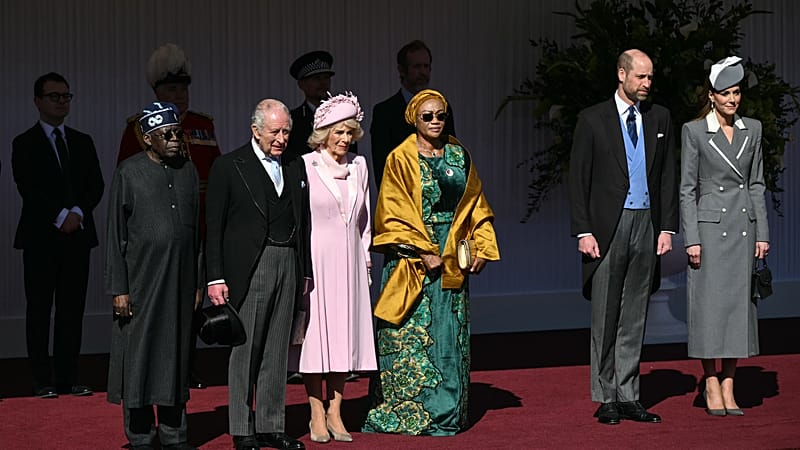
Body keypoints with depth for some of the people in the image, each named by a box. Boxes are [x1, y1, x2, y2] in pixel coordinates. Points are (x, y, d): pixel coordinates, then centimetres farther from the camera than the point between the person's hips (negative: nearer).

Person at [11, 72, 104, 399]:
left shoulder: (83, 143, 15)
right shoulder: (25, 144, 2)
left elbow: (96, 185, 7)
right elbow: (28, 188, -8)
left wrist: (78, 213, -10)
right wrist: (61, 216, -15)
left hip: (77, 236, 4)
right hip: (41, 238, -4)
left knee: (72, 311, 3)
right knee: (39, 311, -1)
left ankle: (67, 379, 7)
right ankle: (43, 381, 1)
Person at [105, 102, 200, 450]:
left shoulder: (188, 171, 9)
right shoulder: (128, 173, -4)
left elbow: (195, 229, 13)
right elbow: (115, 235, -4)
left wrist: (197, 283, 10)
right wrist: (118, 288, -8)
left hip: (179, 283, 4)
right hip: (141, 281, -4)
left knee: (175, 356, 9)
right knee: (139, 359, 1)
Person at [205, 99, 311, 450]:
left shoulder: (295, 168, 12)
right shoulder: (228, 167, -2)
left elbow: (302, 223, 15)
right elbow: (214, 227, -4)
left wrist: (305, 271, 10)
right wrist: (215, 278, -9)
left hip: (288, 265, 5)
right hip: (248, 268, -5)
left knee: (276, 351, 9)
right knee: (245, 349, 0)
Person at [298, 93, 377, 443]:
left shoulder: (358, 165, 10)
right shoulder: (304, 166, -5)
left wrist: (365, 257, 14)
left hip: (349, 262, 5)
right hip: (315, 261, -5)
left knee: (345, 333, 4)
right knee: (315, 332, -2)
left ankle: (335, 413, 10)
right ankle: (317, 414, 4)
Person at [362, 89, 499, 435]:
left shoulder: (459, 156, 11)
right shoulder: (400, 159, -3)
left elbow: (475, 204, 14)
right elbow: (394, 213, -8)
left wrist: (482, 247, 2)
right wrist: (423, 253, -15)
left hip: (453, 261, 5)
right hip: (412, 260, -4)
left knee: (450, 335, 5)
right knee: (411, 335, -5)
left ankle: (446, 414, 10)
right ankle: (409, 413, 1)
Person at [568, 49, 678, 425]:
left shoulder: (659, 119, 10)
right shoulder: (593, 119, -1)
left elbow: (668, 177, 11)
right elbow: (578, 179, -2)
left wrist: (667, 227, 3)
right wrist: (583, 231, -9)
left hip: (646, 225, 3)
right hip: (608, 226, -3)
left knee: (635, 317, 8)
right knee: (605, 317, 1)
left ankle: (628, 397, 13)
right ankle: (606, 399, 8)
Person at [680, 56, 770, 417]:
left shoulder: (752, 129, 8)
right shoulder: (694, 131, -3)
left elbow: (757, 184, 11)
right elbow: (687, 189, -3)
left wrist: (762, 233, 6)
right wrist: (691, 238, -9)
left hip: (744, 227, 4)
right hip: (710, 226, -4)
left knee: (739, 304, 3)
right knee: (709, 304, -2)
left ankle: (729, 387, 9)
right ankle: (711, 385, 7)